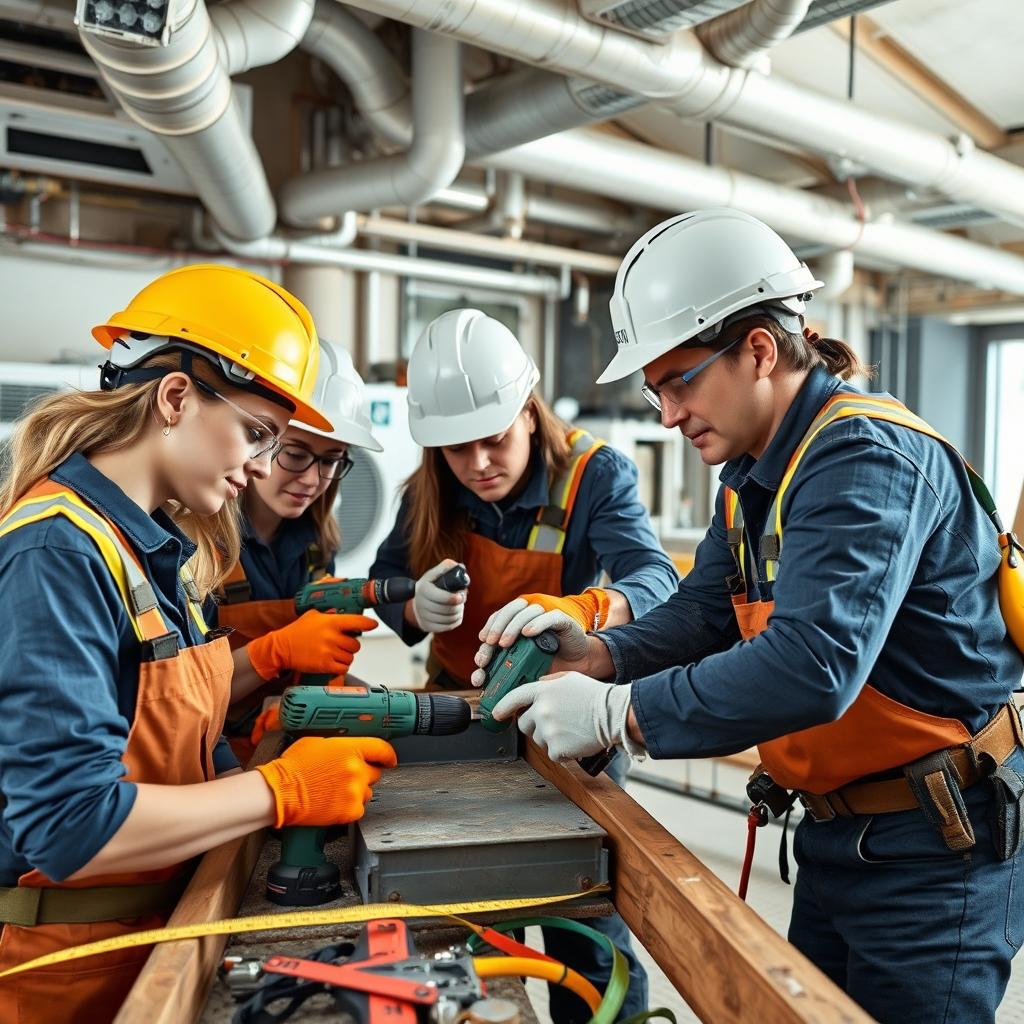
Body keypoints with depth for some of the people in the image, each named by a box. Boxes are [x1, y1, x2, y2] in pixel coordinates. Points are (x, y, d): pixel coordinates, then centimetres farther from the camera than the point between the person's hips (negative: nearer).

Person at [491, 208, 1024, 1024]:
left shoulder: (866, 459, -25)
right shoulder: (753, 476, 6)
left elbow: (813, 665, -36)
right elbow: (703, 614, 4)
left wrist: (617, 714, -31)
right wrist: (601, 654, -14)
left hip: (932, 847, -9)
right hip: (839, 833, 9)